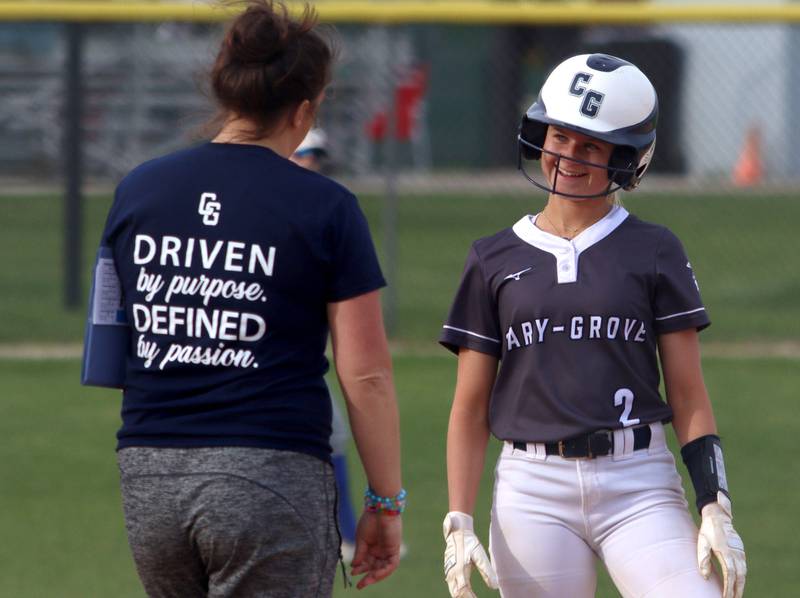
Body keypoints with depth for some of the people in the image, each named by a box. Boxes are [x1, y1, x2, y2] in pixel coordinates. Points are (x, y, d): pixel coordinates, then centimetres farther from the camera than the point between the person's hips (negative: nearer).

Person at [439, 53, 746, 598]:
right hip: (533, 492, 1)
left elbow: (689, 396, 4)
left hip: (640, 487, -1)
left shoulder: (653, 252, 6)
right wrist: (458, 525, 2)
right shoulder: (495, 260, 9)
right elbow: (470, 409, 10)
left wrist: (716, 510, -6)